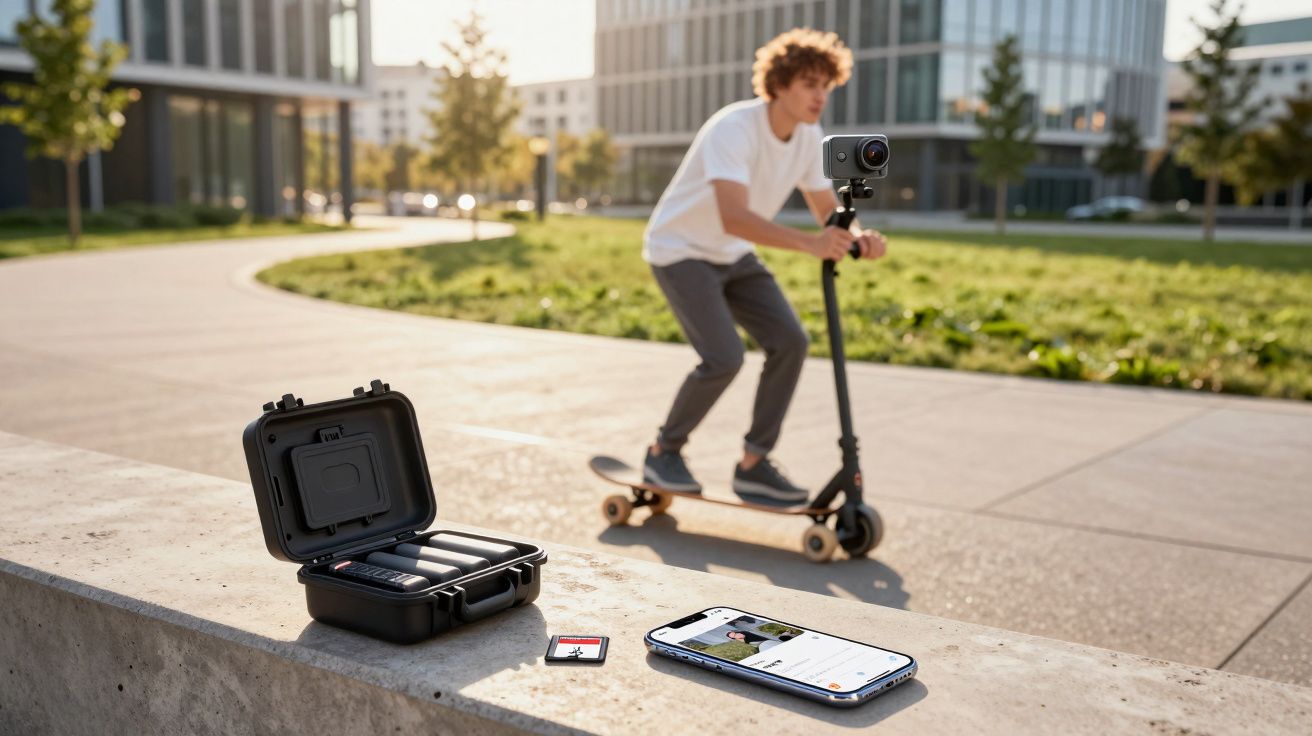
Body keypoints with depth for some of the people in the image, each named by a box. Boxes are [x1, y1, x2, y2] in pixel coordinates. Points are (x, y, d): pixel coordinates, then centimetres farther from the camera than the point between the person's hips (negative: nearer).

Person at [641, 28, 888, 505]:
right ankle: (664, 452, 4)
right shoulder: (734, 129, -29)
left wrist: (856, 237, -22)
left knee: (790, 342, -9)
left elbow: (829, 210, 2)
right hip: (680, 250, -7)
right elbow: (734, 217, -42)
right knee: (724, 358, -21)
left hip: (733, 256, 7)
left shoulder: (809, 138, -5)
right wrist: (811, 244, -52)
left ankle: (753, 465, 3)